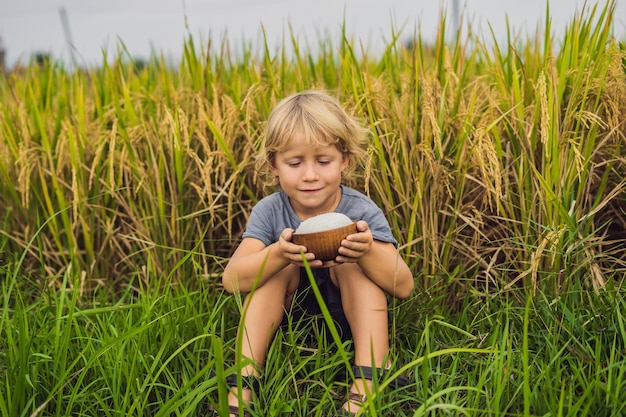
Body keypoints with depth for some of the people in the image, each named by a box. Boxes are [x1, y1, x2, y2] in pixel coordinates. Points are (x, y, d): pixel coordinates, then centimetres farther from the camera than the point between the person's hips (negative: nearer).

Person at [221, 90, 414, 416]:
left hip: (352, 323, -1)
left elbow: (404, 287, -23)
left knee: (352, 262, -27)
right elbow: (231, 280, -26)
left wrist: (368, 251, -45)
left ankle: (366, 385, -30)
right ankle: (241, 387, -28)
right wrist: (278, 254, -47)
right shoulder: (269, 211, -13)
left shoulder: (363, 212, -17)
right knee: (278, 266, -25)